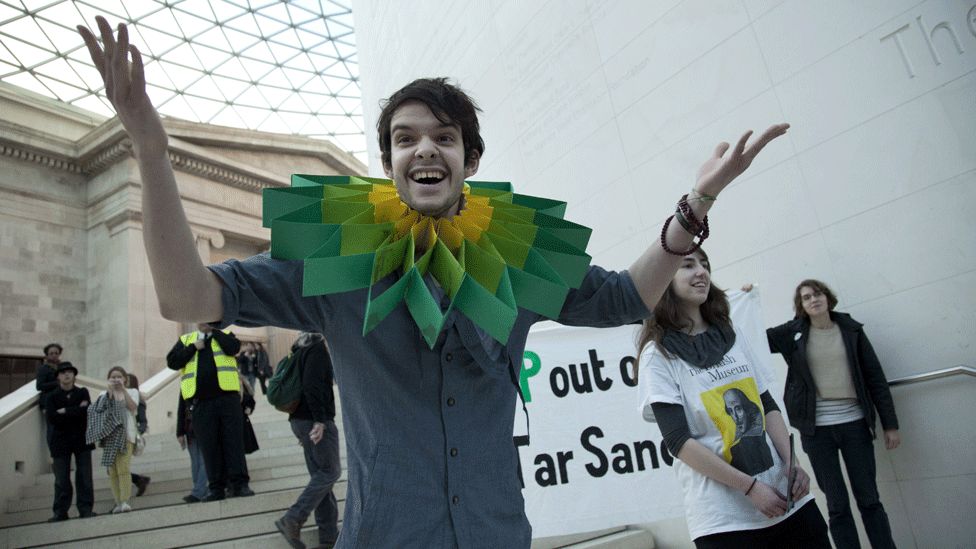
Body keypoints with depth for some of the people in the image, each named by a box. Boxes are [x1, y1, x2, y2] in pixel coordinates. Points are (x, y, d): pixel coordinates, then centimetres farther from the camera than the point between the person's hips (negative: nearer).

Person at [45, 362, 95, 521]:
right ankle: (60, 512, 13)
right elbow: (51, 419, -12)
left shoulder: (82, 393, 4)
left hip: (81, 439, 0)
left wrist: (64, 412, -12)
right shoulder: (52, 396, 3)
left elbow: (86, 411, -12)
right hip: (61, 441, 0)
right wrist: (76, 411, -14)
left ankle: (85, 509, 7)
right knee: (61, 479, 3)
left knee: (84, 476, 0)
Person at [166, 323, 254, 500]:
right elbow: (172, 362, 4)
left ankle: (239, 484, 1)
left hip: (227, 397, -2)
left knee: (234, 441, -2)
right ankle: (217, 488, 10)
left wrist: (213, 330, -3)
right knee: (209, 445, 3)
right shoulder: (185, 340, 16)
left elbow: (234, 348, -10)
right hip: (202, 401, 2)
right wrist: (193, 347, -3)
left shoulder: (224, 335, 12)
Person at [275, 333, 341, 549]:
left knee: (320, 474, 10)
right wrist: (319, 419, -23)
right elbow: (312, 385, -23)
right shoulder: (318, 348, -12)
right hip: (315, 420, -9)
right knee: (330, 472, -2)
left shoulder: (302, 350, 17)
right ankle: (292, 519, -7)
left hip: (300, 419, 9)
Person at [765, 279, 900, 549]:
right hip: (816, 428, -1)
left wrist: (890, 424, 3)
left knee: (869, 500, 8)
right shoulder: (792, 333, 1)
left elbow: (875, 378, 5)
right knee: (837, 505, 5)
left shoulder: (851, 329, 3)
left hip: (854, 423, 1)